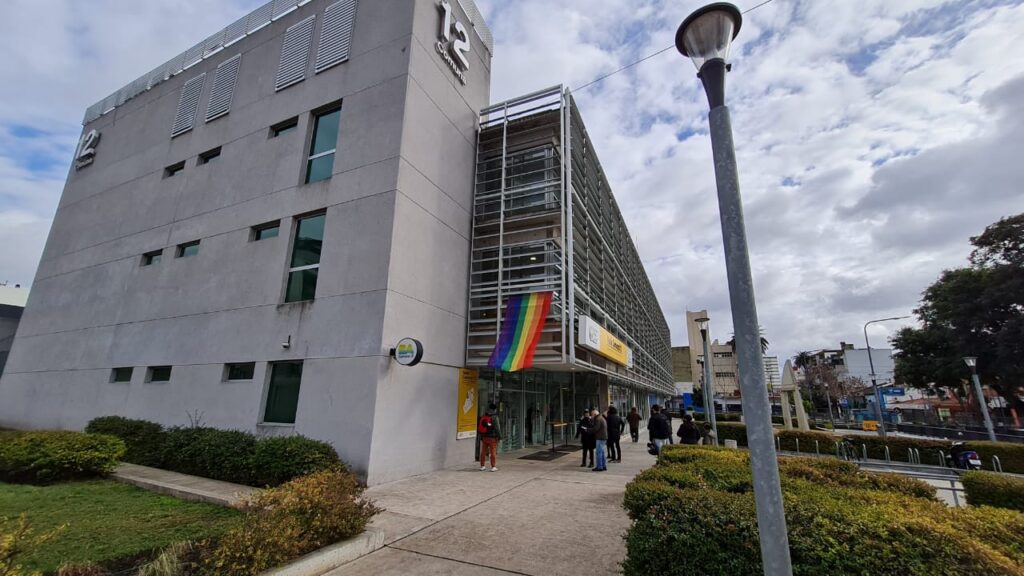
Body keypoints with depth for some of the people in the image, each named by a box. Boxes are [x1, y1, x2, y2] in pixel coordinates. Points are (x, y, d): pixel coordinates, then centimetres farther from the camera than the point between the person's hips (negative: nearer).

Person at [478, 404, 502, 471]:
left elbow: (479, 427, 10)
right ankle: (493, 467, 3)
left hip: (484, 437, 5)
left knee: (483, 452, 12)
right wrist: (499, 436, -3)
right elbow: (497, 428, -14)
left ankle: (482, 466, 19)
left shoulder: (482, 417, 5)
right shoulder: (494, 417, -13)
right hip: (492, 437, -5)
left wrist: (481, 435, 18)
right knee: (493, 452, 2)